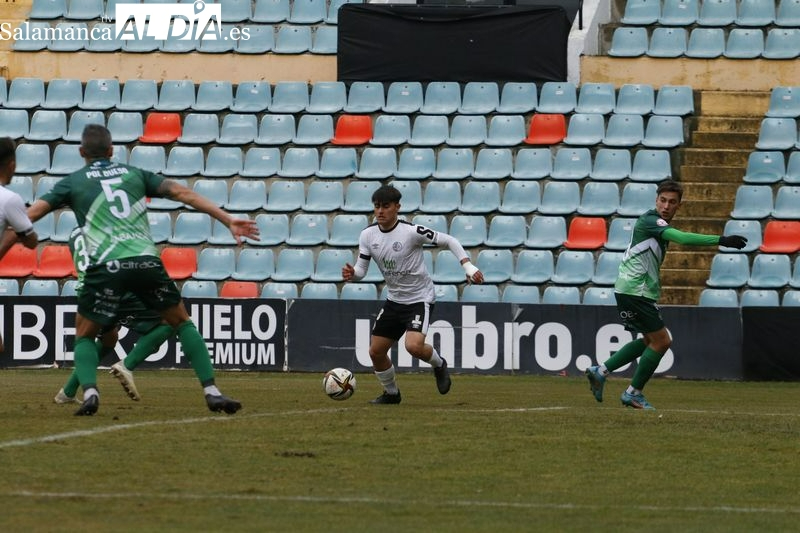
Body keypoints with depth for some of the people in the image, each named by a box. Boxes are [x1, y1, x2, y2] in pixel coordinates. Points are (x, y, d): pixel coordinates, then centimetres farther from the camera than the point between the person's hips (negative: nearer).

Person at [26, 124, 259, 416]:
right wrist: (228, 219, 14)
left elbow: (32, 214, 6)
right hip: (147, 261, 2)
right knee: (182, 323, 20)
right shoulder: (134, 174, 20)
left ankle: (89, 392, -11)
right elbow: (182, 193, 15)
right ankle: (212, 391, 9)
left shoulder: (73, 182, 14)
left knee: (84, 335, 15)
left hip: (106, 267, -2)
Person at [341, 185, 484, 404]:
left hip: (420, 298, -6)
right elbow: (361, 270, 0)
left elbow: (449, 241, -13)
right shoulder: (368, 235, -4)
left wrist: (468, 266, -24)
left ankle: (438, 364, 6)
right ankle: (391, 393, 31)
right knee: (376, 351, 6)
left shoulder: (411, 231, -20)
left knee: (414, 346, -28)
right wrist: (351, 274, -24)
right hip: (394, 300, 6)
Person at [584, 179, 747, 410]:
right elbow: (683, 238, -33)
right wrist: (722, 240, -36)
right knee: (661, 341, -5)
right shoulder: (649, 220, -19)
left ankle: (600, 371, 18)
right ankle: (633, 393, 4)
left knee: (650, 340, 20)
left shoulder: (658, 224, 13)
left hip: (632, 291, 10)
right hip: (635, 292, -10)